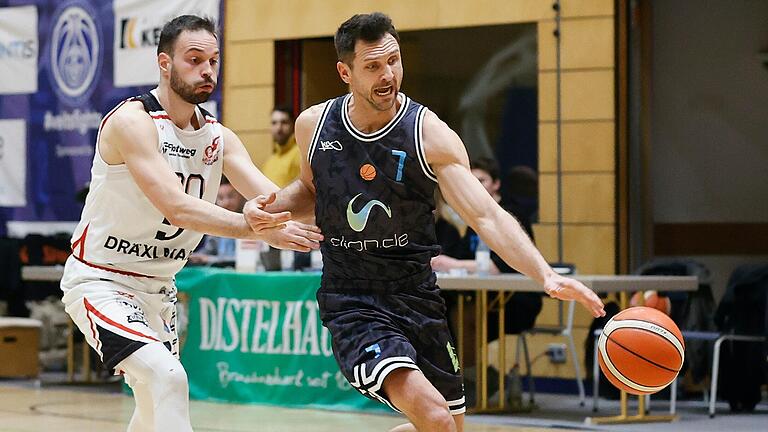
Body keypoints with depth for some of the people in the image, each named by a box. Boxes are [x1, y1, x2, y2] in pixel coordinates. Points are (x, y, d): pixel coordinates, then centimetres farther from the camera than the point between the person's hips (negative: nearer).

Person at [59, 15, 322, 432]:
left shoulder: (219, 138, 2)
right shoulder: (132, 121, -20)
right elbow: (177, 207, -31)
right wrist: (260, 229, -40)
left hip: (157, 288, 8)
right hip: (99, 282, -8)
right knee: (167, 378, -27)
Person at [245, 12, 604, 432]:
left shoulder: (430, 136, -11)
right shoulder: (313, 125, -3)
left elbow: (487, 216, -19)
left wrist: (546, 276, -33)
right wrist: (268, 204, -2)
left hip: (417, 297, 2)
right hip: (351, 303, -2)